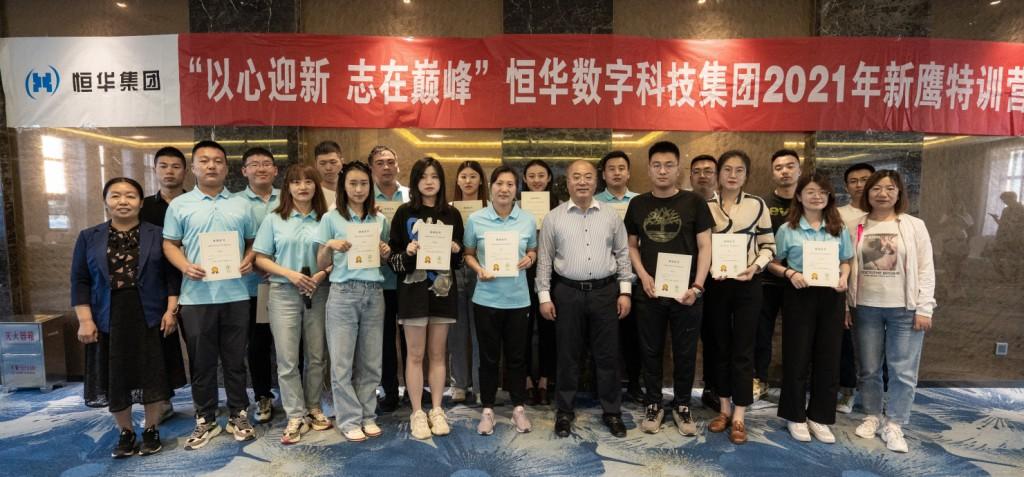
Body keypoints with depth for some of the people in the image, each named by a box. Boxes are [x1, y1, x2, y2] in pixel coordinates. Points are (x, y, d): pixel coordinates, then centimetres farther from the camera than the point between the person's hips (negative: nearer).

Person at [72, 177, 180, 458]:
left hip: (150, 318, -1)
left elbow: (172, 276, 0)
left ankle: (151, 431, 20)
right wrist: (85, 320, -4)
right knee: (115, 379, 7)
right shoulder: (89, 237, 6)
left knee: (152, 376, 3)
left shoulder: (157, 235, 2)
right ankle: (125, 433, 25)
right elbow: (80, 281, 4)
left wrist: (170, 311, -7)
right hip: (109, 321, 2)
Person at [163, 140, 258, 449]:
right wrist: (185, 266, -13)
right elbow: (170, 244, 5)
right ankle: (205, 421, 23)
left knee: (235, 360, 9)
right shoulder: (180, 205, 5)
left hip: (235, 294, 1)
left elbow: (253, 241, 13)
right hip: (196, 296, -1)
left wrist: (249, 260, -7)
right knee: (201, 362, 9)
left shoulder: (241, 205, 9)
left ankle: (238, 416, 22)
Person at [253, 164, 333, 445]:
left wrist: (322, 274, -15)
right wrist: (289, 273, -13)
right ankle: (296, 417, 10)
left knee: (316, 356, 10)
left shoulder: (325, 220, 3)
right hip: (284, 293, -1)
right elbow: (261, 259, 1)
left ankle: (313, 408, 26)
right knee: (287, 358, 0)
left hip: (318, 293, 1)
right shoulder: (274, 219, 2)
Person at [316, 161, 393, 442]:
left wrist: (386, 254, -4)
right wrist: (330, 246, -15)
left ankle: (367, 415, 21)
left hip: (374, 294, 3)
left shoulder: (380, 220, 9)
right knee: (342, 361, 2)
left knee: (370, 360, 9)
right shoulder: (331, 219, 1)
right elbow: (321, 264, 3)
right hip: (343, 293, -3)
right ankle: (349, 419, 14)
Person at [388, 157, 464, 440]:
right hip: (414, 289, -2)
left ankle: (437, 411, 22)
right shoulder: (405, 213, 0)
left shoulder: (452, 214, 7)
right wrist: (407, 252, -20)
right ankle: (417, 413, 16)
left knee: (438, 354, 10)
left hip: (443, 288, 2)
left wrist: (456, 251, -10)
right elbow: (392, 256, 0)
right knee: (416, 355, 4)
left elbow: (460, 260, 11)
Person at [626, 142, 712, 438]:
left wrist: (697, 286, -13)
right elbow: (632, 246, 10)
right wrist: (643, 275, -6)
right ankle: (653, 405, 27)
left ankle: (682, 406, 27)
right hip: (648, 291, 2)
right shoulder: (638, 204, 5)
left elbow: (704, 247, -3)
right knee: (651, 351, 11)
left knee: (685, 352, 9)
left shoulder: (694, 202, -2)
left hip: (685, 291, -1)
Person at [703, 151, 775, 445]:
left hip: (748, 284, -1)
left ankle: (739, 417, 10)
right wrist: (711, 270, -12)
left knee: (743, 350, 1)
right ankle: (724, 409, 23)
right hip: (716, 284, 1)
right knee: (721, 347, 10)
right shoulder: (707, 206, 3)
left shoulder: (757, 205, 1)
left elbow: (768, 246, 3)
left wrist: (755, 266, -15)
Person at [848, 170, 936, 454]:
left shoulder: (914, 225, 0)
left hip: (904, 308, -1)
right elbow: (847, 267, 4)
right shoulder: (857, 227, 4)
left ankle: (894, 424, 16)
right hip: (866, 308, 1)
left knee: (903, 371, 3)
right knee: (869, 369, 11)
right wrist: (845, 305, 1)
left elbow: (926, 269, -1)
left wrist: (924, 308, -7)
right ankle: (873, 416, 27)